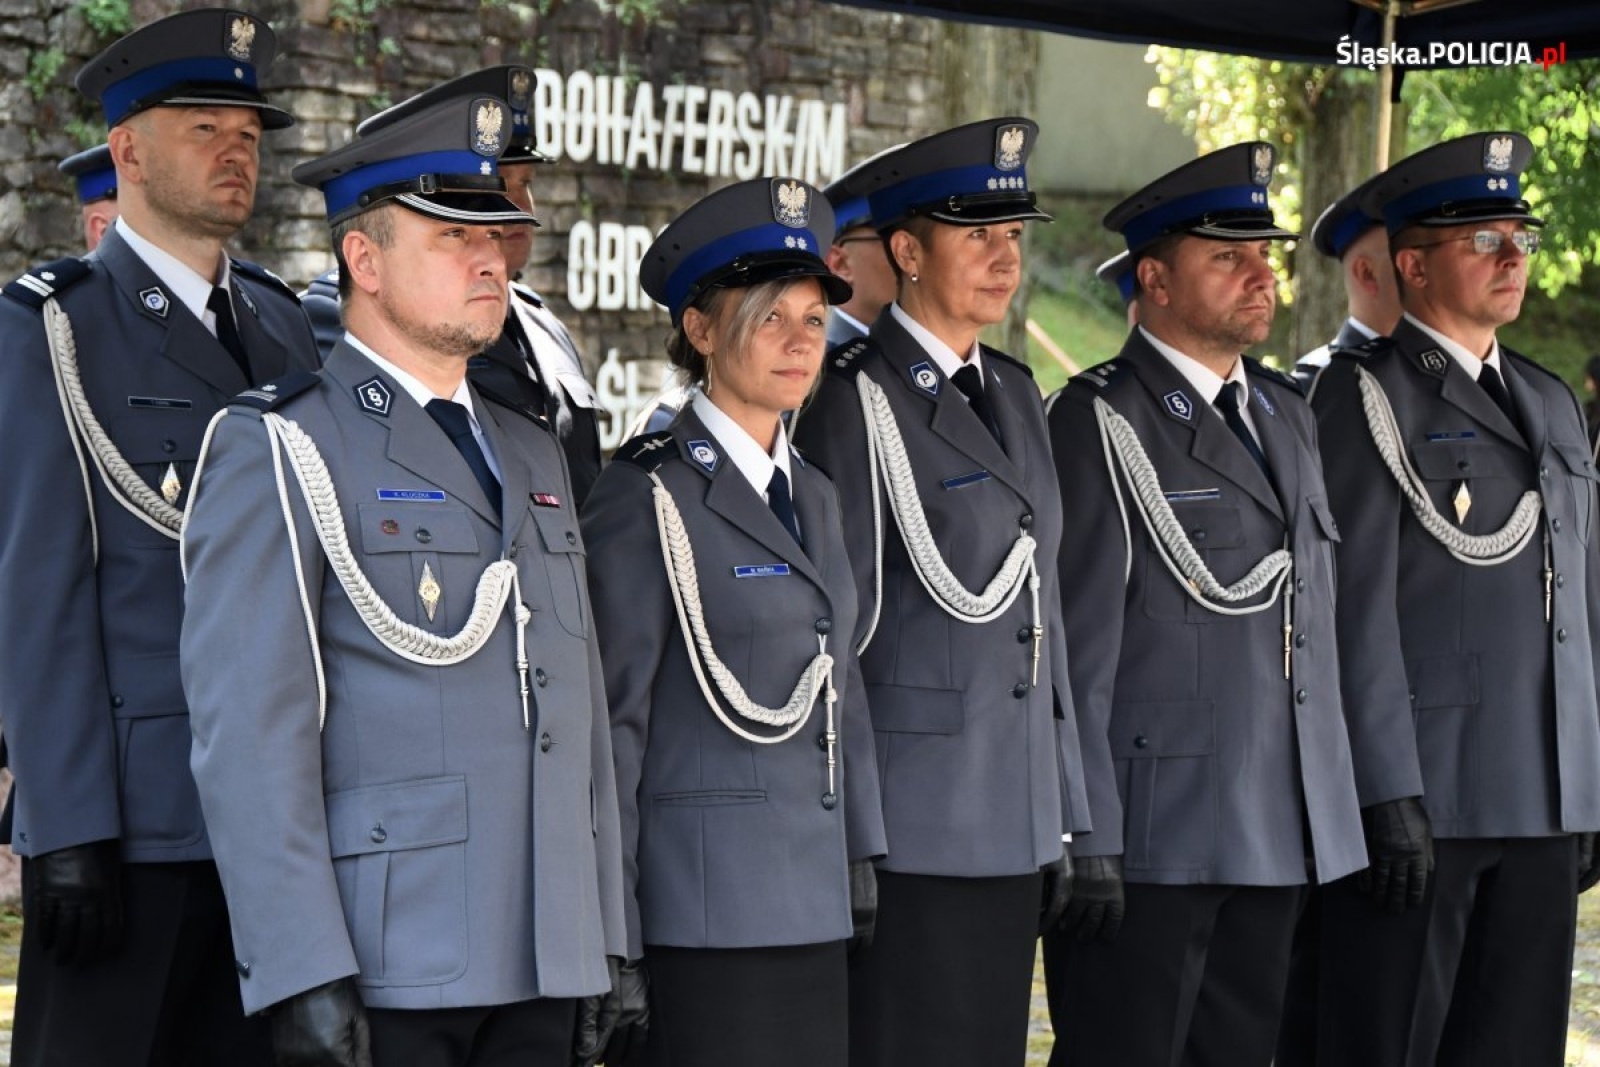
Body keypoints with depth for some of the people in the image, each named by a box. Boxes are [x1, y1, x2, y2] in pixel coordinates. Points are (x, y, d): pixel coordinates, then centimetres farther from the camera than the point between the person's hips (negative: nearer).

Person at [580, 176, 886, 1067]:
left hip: (814, 912, 7)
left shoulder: (814, 495, 15)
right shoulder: (648, 498, -8)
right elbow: (610, 721, -9)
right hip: (701, 917, -7)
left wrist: (862, 862, 13)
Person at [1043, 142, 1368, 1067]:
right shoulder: (1100, 423, -8)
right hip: (1149, 841, -7)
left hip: (1280, 840, 7)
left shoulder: (1287, 414, 16)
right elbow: (1078, 647, -13)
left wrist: (1338, 811, 16)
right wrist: (1088, 839, -17)